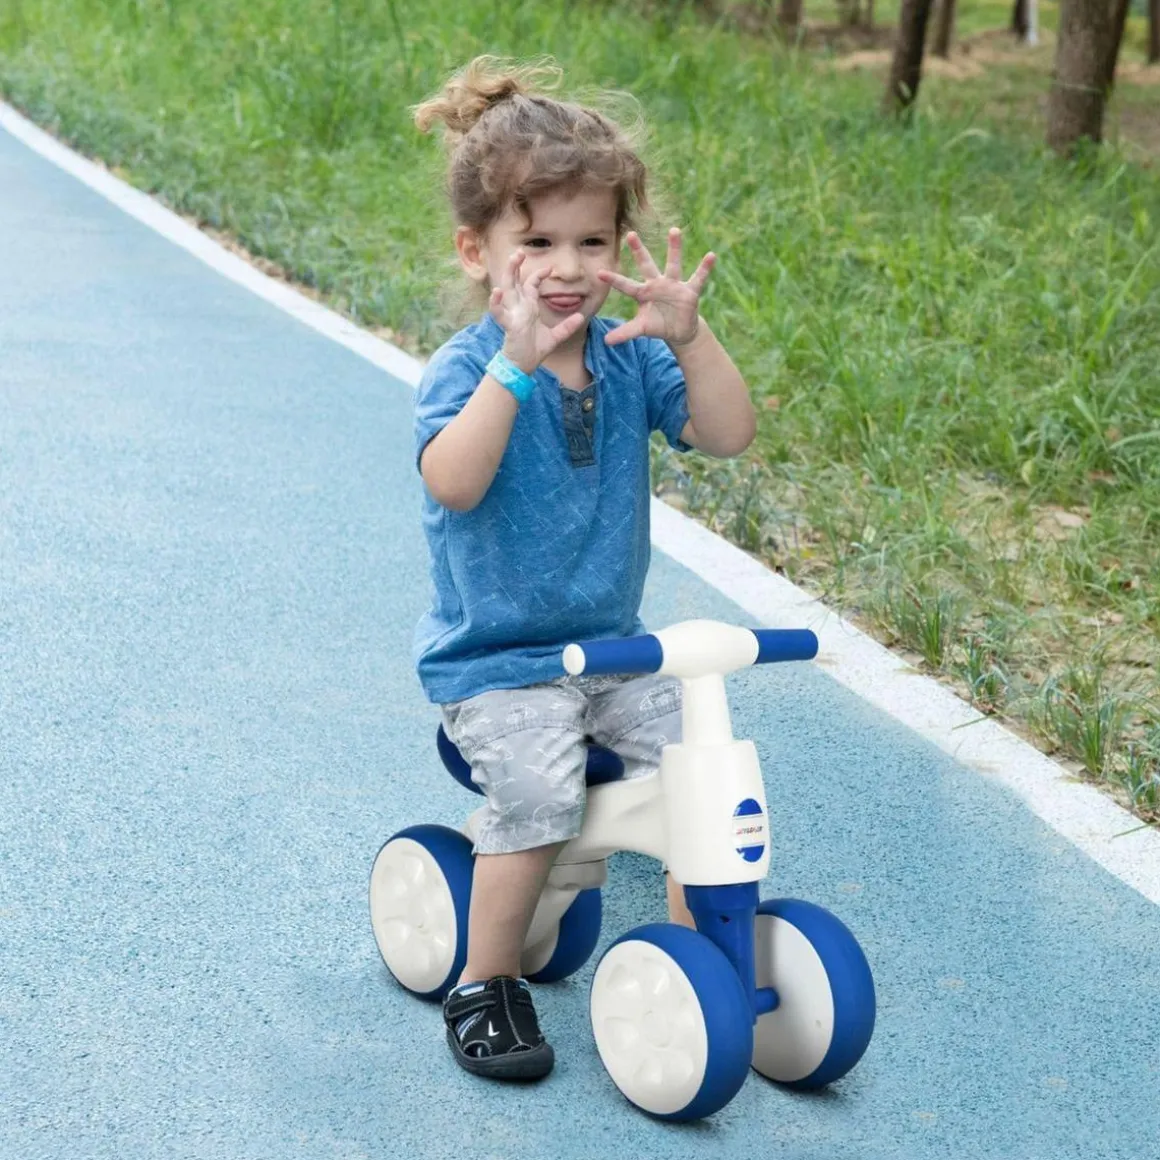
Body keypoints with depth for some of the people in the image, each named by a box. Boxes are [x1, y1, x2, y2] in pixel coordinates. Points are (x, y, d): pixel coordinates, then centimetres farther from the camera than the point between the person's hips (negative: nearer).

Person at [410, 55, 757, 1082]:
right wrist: (516, 364, -40)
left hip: (614, 645, 5)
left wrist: (689, 336, -23)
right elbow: (453, 483, -32)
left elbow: (728, 435, -9)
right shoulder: (466, 369, -13)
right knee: (539, 792, -26)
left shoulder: (628, 357, 1)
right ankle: (486, 984, -4)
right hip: (492, 656, -5)